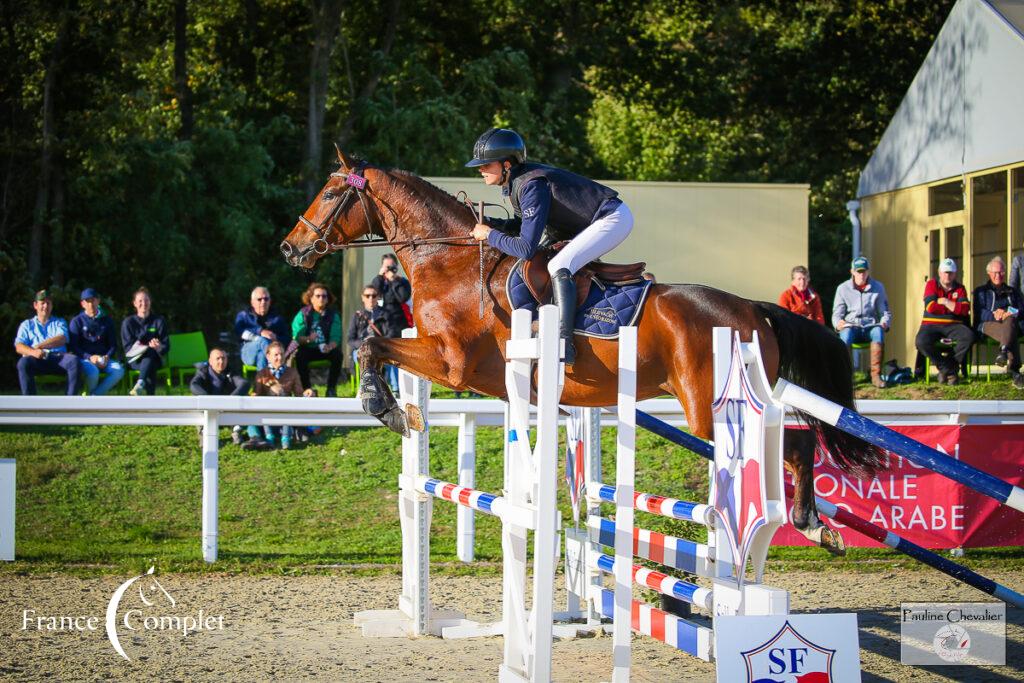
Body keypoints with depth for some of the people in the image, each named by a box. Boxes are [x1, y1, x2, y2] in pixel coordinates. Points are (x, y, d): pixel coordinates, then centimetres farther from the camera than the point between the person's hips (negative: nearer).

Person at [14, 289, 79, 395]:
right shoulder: (27, 325, 23)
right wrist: (33, 352, -18)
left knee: (74, 360, -32)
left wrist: (39, 346, -12)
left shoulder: (59, 322, 24)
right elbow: (19, 347, 6)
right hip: (37, 360, -1)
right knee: (23, 363, -35)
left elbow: (61, 339, 2)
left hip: (58, 358, 1)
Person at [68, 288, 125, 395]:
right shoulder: (77, 321, 6)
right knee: (93, 371, -38)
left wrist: (107, 357, -7)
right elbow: (73, 346, -1)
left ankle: (94, 396, -23)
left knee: (119, 370, -29)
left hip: (103, 358, 3)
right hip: (84, 358, -3)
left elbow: (113, 344, 15)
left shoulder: (106, 320, 16)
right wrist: (89, 357, -17)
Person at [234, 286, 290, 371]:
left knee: (262, 355, -35)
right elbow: (240, 332, -3)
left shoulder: (277, 318, 26)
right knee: (263, 340, -33)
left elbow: (288, 338, 11)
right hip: (249, 353, -1)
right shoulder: (244, 315, 21)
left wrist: (276, 339, -12)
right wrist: (260, 332, -18)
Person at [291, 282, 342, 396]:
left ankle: (331, 389, -17)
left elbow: (336, 337, -10)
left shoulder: (333, 315, 2)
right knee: (300, 355, -33)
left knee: (337, 354, -28)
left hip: (326, 349, 2)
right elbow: (297, 336, -13)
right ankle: (306, 388, -24)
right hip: (308, 349, -2)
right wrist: (308, 339, -36)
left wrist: (330, 346, -33)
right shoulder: (303, 314, -3)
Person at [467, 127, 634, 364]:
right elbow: (526, 224, 15)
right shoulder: (516, 182, 1)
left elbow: (525, 248, -29)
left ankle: (564, 344, -29)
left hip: (614, 218, -11)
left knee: (559, 267, -24)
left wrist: (489, 234, -16)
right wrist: (489, 223, 0)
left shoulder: (531, 186, -27)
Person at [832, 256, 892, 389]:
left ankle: (876, 375, -36)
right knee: (846, 333, -38)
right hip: (850, 326, -1)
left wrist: (884, 323, -8)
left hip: (870, 327, 1)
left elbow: (886, 312, 16)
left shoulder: (877, 287, 13)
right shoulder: (843, 288, 10)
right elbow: (837, 314, 9)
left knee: (878, 331, -36)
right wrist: (838, 323, -16)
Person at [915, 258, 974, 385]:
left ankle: (949, 366, -13)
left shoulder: (959, 288, 12)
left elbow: (964, 310, -5)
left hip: (953, 325, 1)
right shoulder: (932, 284, 7)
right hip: (931, 324, -1)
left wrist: (945, 302, -5)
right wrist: (954, 307, -1)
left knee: (968, 336, -30)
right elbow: (930, 307, -10)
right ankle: (949, 370, -17)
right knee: (921, 342, -33)